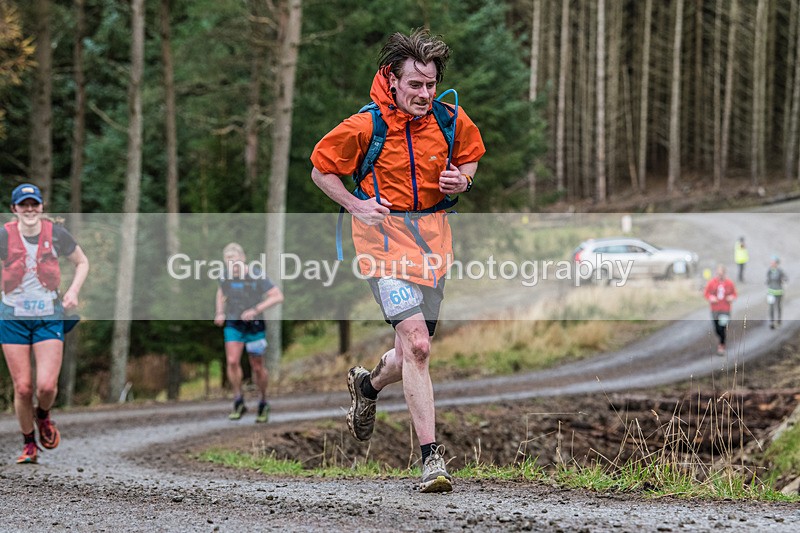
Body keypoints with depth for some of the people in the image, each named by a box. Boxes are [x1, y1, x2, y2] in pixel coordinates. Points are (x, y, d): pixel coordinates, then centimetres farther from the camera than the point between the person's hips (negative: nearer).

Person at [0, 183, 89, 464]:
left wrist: (73, 291, -3)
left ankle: (43, 415, 24)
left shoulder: (56, 234, -4)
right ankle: (29, 444, 20)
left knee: (46, 385, -12)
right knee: (23, 388, -2)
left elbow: (82, 262, 11)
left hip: (49, 317, 0)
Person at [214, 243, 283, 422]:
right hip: (233, 325, 3)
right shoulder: (226, 276, -3)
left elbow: (278, 296, -19)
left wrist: (256, 310, -27)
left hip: (254, 326, -3)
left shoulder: (257, 276, -17)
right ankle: (238, 402, -4)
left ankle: (263, 402, 27)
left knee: (257, 367, 5)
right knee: (232, 361, -15)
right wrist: (220, 313, 5)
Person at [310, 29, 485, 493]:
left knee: (411, 353, 11)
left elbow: (471, 152, 19)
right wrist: (356, 205, -11)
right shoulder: (365, 127, -12)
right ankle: (431, 456, -16)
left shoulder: (450, 119, -1)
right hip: (385, 235, -5)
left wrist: (463, 181, -3)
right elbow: (321, 167, 2)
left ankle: (368, 385, 48)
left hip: (433, 236, 5)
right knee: (417, 345, -19)